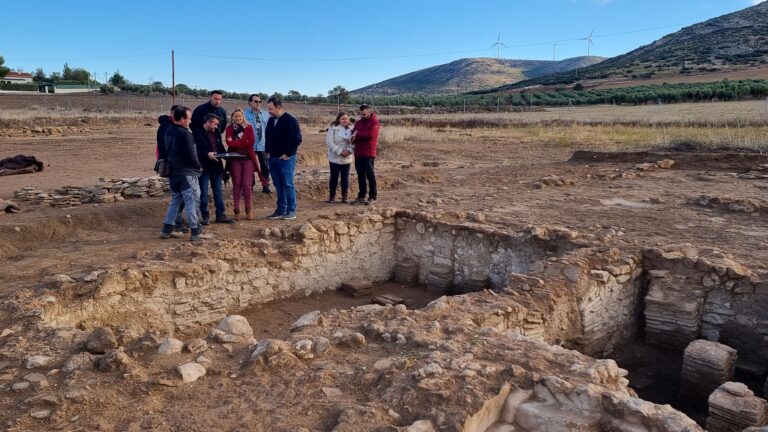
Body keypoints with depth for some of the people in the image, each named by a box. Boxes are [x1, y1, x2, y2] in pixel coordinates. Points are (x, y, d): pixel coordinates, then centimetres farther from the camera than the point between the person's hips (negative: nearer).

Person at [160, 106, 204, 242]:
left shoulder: (169, 131, 7)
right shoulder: (185, 134, -19)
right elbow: (191, 155, -18)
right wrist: (199, 167, -3)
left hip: (173, 172, 8)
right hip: (186, 173, -8)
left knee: (175, 200, 18)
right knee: (191, 201, -2)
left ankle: (167, 229, 19)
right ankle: (195, 232, 0)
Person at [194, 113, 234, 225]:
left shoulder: (216, 133, 12)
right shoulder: (197, 134, -9)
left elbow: (221, 147, 20)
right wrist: (207, 154, -26)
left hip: (216, 166, 6)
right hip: (204, 167, -6)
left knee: (218, 192, 10)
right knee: (204, 193, 3)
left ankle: (220, 215, 17)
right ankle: (205, 216, 13)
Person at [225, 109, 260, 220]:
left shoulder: (249, 127, 6)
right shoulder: (229, 128, 6)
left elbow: (251, 142, -8)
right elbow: (229, 143, -9)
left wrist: (235, 142, -8)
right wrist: (244, 142, -13)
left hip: (248, 158, 0)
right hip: (235, 159, 1)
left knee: (247, 185, -4)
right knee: (236, 185, 2)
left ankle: (248, 210, 7)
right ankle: (237, 211, 8)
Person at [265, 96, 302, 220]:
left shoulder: (291, 120, -10)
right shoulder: (271, 120, 11)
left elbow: (297, 139, -13)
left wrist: (288, 154, -13)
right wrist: (268, 152, 10)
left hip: (286, 158, -7)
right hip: (273, 158, 7)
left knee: (288, 185, -4)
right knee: (278, 186, 10)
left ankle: (291, 211, 3)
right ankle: (280, 210, 17)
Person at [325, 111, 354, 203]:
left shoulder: (351, 129, 7)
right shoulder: (333, 128, -6)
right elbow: (329, 141, -13)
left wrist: (349, 150, -15)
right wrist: (340, 151, -17)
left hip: (347, 158, 3)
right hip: (335, 157, -3)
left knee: (345, 177, 7)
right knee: (334, 177, 2)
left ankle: (345, 196, 15)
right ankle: (332, 196, 12)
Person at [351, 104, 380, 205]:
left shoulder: (374, 122, -4)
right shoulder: (358, 122, 17)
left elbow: (371, 134, -19)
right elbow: (354, 134, 12)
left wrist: (358, 134, -13)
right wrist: (353, 138, -12)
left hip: (369, 153, -7)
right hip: (358, 153, 7)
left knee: (370, 174, -5)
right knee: (360, 174, 10)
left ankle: (372, 197, 2)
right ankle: (361, 196, 17)